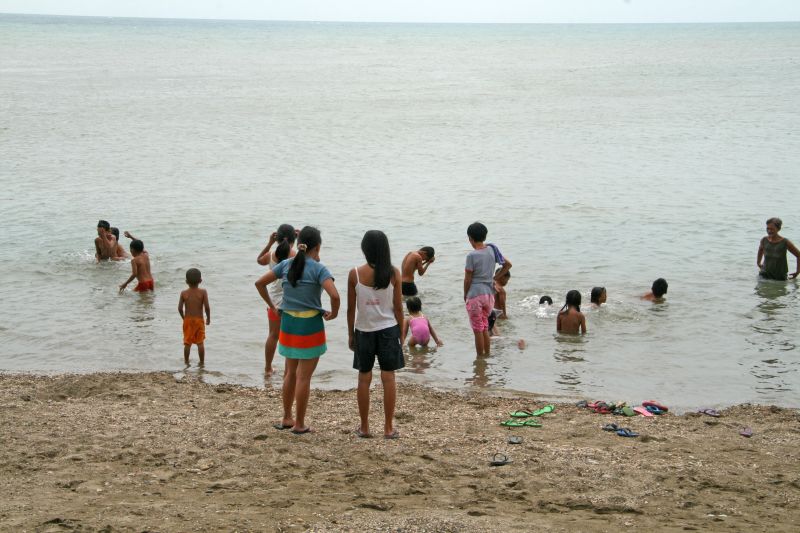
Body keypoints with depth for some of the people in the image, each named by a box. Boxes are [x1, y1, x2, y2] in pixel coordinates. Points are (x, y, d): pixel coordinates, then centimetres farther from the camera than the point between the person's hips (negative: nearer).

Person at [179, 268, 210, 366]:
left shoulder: (184, 293, -6)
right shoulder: (203, 292, -9)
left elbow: (180, 308, -7)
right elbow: (207, 307, -13)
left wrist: (184, 317, 10)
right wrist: (208, 318, 2)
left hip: (188, 320, 1)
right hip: (199, 320, -1)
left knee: (187, 343, 9)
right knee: (200, 343, 7)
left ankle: (186, 362, 15)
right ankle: (202, 362, 11)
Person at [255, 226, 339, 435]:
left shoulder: (286, 265, 3)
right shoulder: (318, 269, -12)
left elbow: (259, 283, 7)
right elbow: (334, 295, -25)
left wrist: (272, 306, 13)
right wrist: (333, 314, -7)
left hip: (288, 323, 5)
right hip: (310, 325, -5)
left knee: (290, 373, 19)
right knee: (304, 377, 3)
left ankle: (286, 418, 27)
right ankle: (299, 424, 10)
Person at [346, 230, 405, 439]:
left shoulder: (355, 274, -9)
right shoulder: (393, 273, -7)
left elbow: (351, 308, -3)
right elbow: (398, 307, -2)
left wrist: (350, 334, 9)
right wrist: (400, 332, 10)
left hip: (364, 330, 0)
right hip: (388, 329, 0)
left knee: (364, 378, 9)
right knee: (388, 377, 6)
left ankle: (364, 427, 15)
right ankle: (389, 428, 8)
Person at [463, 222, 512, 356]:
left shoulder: (472, 255, -16)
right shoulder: (491, 250, 2)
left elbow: (468, 279, -12)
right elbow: (508, 264, 11)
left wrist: (465, 295, 3)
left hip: (475, 294, -6)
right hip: (489, 293, 6)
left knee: (478, 329, 4)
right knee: (485, 327, 19)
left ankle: (480, 357, 10)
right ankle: (487, 355, 25)